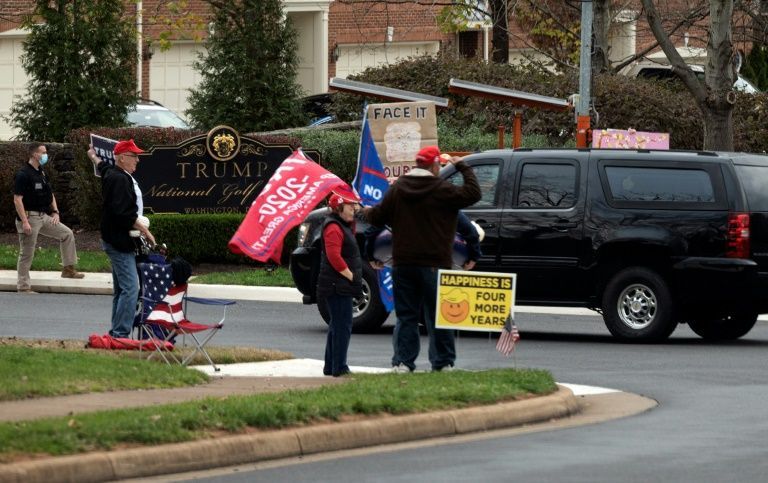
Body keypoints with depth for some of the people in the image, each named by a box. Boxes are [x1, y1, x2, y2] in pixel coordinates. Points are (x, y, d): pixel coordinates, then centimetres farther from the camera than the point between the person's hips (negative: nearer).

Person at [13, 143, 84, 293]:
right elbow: (17, 199, -20)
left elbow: (50, 195, 22)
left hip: (44, 217, 8)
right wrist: (24, 222, -25)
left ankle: (68, 269, 16)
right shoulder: (23, 174, -15)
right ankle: (23, 286, 6)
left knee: (67, 234, 9)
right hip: (30, 217, -8)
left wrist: (55, 212, 7)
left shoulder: (42, 173, 12)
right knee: (27, 254, -2)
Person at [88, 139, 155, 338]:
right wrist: (144, 230, -18)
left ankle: (116, 333, 19)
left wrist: (94, 157, 62)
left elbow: (103, 167, 40)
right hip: (119, 242, -11)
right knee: (130, 289, -15)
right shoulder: (119, 179, -18)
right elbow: (123, 213, -27)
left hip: (118, 241, 11)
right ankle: (120, 333, -17)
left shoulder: (111, 173, 14)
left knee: (120, 290, 15)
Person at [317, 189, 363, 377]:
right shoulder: (333, 228, -15)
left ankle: (331, 367, 23)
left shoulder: (343, 226, 18)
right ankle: (339, 367, -10)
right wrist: (350, 275, -19)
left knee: (337, 326, 16)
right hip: (338, 286, -11)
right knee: (343, 325, -10)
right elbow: (334, 256, -25)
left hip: (341, 287, 11)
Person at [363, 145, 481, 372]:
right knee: (438, 316, 4)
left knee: (406, 316, 8)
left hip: (403, 264, 4)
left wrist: (367, 212, 32)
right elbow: (472, 194, -10)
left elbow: (377, 217, 8)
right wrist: (462, 167, 2)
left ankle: (402, 362, 2)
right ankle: (443, 363, 6)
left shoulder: (396, 188, 5)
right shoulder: (441, 190, -9)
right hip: (434, 264, -4)